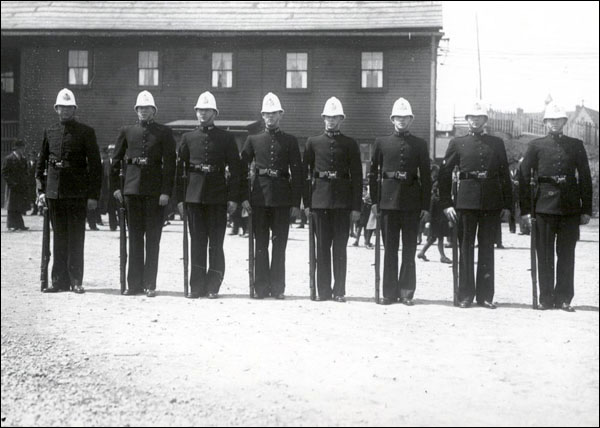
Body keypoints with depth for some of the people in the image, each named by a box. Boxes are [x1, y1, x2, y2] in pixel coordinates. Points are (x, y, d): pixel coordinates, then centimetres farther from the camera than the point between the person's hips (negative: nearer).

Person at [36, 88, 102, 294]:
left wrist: (93, 195, -8)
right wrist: (41, 190, 7)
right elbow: (41, 163, 15)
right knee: (59, 236, 8)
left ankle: (76, 280, 5)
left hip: (77, 192, -4)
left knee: (76, 237, -1)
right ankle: (60, 280, 13)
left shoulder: (86, 132, 0)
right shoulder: (49, 132, 11)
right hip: (54, 191, 4)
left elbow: (95, 164, -3)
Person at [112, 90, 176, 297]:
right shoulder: (127, 131, 10)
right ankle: (134, 284, 11)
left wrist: (166, 191, -10)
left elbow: (170, 163, -2)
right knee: (134, 237, 6)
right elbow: (116, 160, 13)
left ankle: (150, 284, 5)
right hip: (132, 189, 2)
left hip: (155, 191, -2)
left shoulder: (164, 132, 2)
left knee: (153, 238, 1)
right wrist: (116, 186, 5)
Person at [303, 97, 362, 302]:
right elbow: (305, 173, 8)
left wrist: (356, 206, -3)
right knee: (322, 245, 3)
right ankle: (323, 290, 9)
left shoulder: (350, 145, 6)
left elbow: (357, 177, 3)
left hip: (342, 200, -1)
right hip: (320, 199, 1)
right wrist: (306, 202, 2)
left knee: (340, 246, 0)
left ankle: (339, 291, 4)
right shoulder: (313, 142, 9)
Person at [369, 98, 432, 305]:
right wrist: (374, 200, 3)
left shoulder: (420, 144, 6)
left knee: (409, 249, 2)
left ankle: (406, 292, 8)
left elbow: (426, 176, 4)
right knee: (390, 249, 4)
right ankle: (390, 292, 10)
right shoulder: (381, 142, 7)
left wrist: (425, 205, -1)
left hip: (412, 202, 0)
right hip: (388, 200, 0)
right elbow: (373, 172, 9)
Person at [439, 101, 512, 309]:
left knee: (487, 248, 5)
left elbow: (504, 174, 10)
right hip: (466, 201, -1)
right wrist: (446, 203, -2)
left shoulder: (497, 143, 10)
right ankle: (465, 295, 8)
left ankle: (485, 295, 10)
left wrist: (507, 204, 4)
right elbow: (444, 174, 4)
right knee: (466, 247, 2)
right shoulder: (457, 143, 6)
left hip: (491, 202, 1)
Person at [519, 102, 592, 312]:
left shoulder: (576, 145, 9)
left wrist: (586, 209, 2)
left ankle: (563, 298, 11)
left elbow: (585, 178, 8)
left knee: (566, 255, 4)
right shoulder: (536, 146, 5)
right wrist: (525, 209, -3)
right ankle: (545, 299, 9)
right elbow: (524, 178, 2)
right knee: (545, 255, 2)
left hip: (570, 208, 1)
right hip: (544, 206, -1)